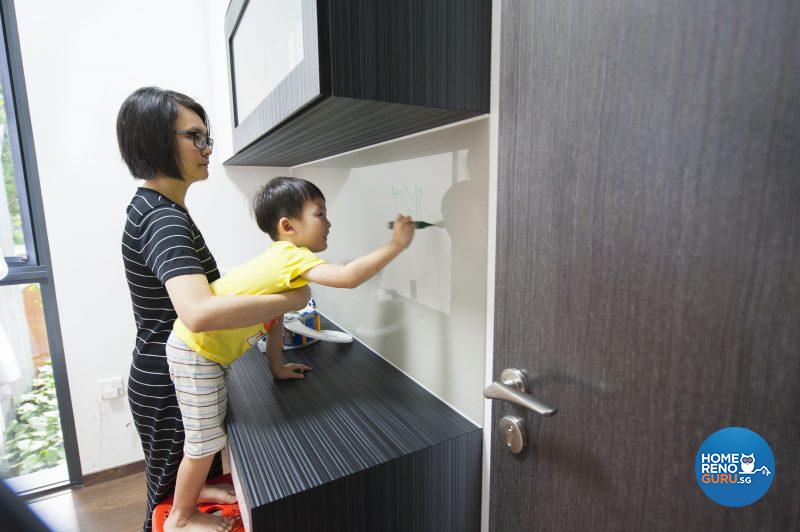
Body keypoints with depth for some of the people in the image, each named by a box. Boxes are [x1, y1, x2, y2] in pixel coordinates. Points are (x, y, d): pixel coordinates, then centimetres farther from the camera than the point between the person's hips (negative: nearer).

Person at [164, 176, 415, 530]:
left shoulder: (281, 259, 4)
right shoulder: (290, 256, -25)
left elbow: (274, 316, 13)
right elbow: (348, 277, -39)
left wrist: (277, 367, 19)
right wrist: (396, 245, -29)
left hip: (208, 349, 9)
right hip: (194, 351, -9)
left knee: (209, 432, 24)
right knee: (205, 440, 7)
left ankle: (196, 489, 45)